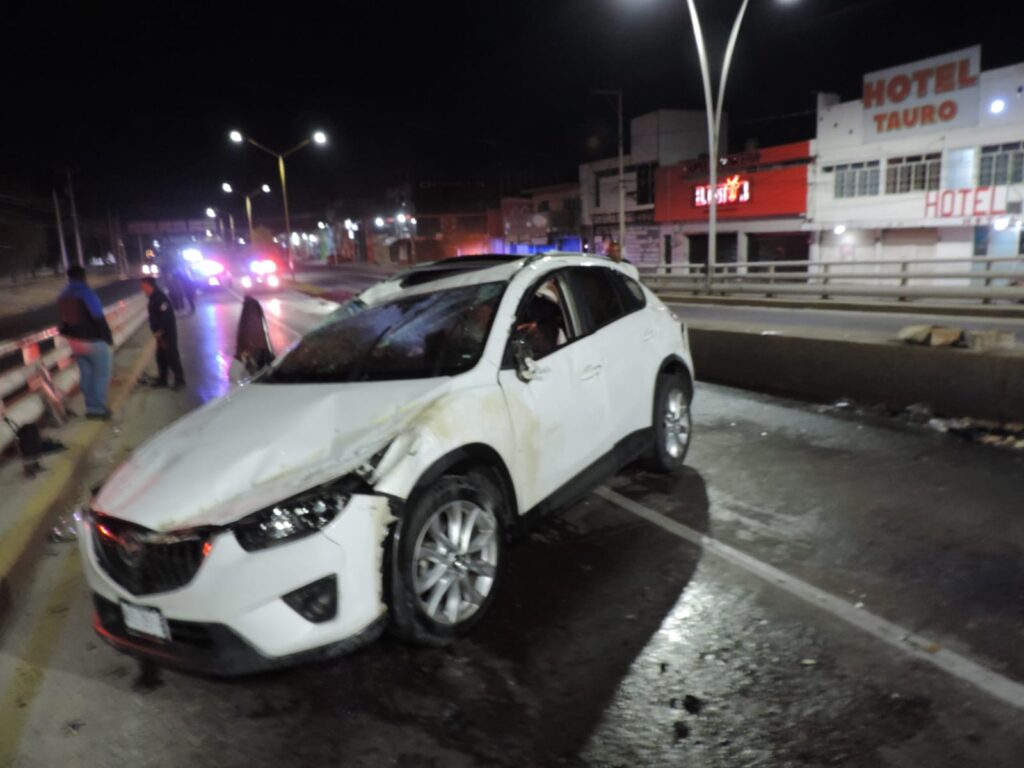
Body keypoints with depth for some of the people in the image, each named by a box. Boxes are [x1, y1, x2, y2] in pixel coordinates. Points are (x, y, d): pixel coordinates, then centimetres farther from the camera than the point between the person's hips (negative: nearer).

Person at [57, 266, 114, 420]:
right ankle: (98, 408, -1)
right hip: (94, 341, -7)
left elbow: (62, 323, 14)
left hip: (76, 342, 8)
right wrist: (108, 338, -11)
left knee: (85, 374, 14)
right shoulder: (86, 293, -15)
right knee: (101, 374, 1)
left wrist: (70, 338, 21)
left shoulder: (63, 297, 10)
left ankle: (91, 407, 19)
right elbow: (99, 318, -18)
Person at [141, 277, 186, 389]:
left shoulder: (160, 298, -18)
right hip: (160, 333, 10)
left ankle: (180, 380, 3)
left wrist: (160, 331, -19)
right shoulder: (153, 298, 13)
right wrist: (156, 331, 11)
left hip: (168, 333, -10)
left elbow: (166, 316, -23)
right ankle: (162, 380, 24)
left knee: (172, 356, -5)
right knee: (161, 356, 15)